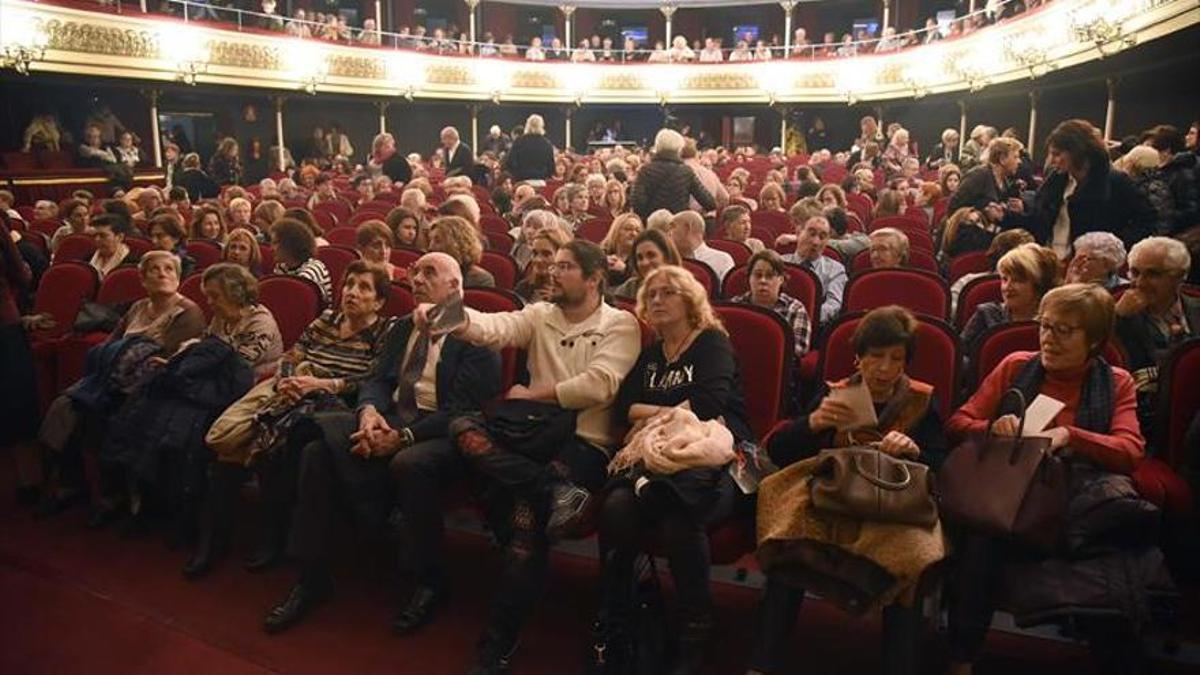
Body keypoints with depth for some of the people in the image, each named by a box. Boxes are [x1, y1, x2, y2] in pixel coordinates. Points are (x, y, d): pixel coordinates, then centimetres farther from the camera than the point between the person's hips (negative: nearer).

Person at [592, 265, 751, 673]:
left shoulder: (713, 343, 9)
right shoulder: (649, 355, 27)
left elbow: (709, 402, -10)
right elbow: (622, 409, 12)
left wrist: (658, 418, -1)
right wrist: (672, 413, -2)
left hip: (714, 457, -4)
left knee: (677, 517, -38)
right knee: (616, 507, -30)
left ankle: (694, 639, -20)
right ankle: (614, 636, -22)